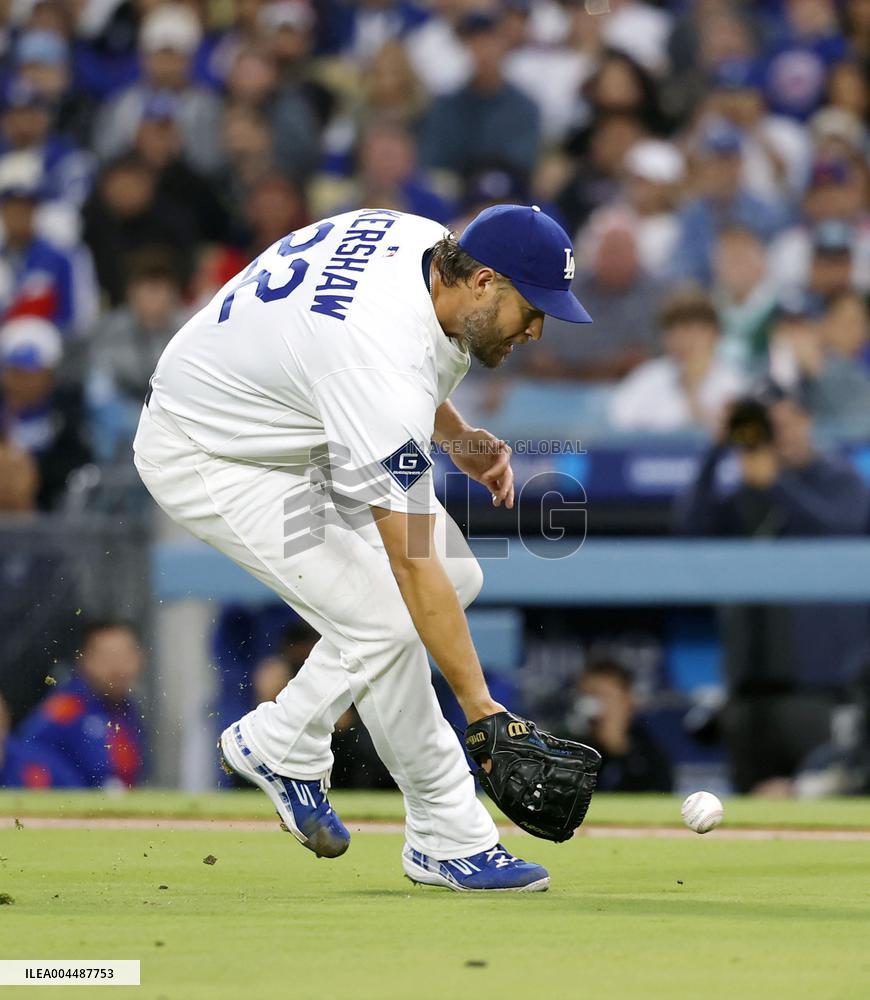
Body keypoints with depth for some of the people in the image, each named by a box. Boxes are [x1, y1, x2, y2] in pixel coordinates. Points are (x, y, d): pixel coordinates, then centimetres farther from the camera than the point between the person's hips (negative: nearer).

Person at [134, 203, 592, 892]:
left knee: (458, 577, 1)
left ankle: (281, 743, 12)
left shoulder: (424, 242, -12)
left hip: (290, 419, 10)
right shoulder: (388, 374, -38)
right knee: (385, 621, -20)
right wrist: (479, 708, -35)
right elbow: (411, 563, -37)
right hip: (206, 458, -10)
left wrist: (456, 437, 0)